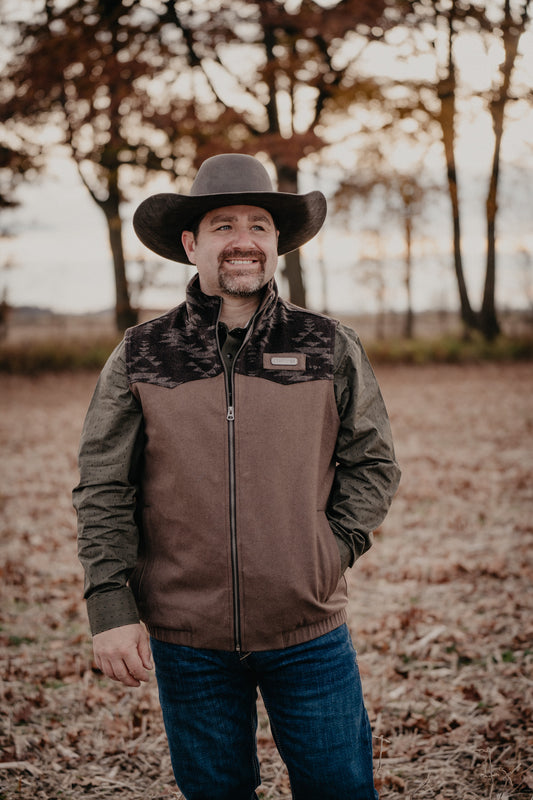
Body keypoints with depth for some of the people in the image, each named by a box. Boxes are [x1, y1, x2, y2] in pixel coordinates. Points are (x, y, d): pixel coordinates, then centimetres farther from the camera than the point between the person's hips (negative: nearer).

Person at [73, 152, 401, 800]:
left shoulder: (331, 349, 2)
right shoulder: (139, 357, 1)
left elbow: (373, 462, 11)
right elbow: (102, 491, 1)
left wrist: (335, 549, -2)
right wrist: (111, 607, -6)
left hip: (309, 632, 0)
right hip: (185, 638, 0)